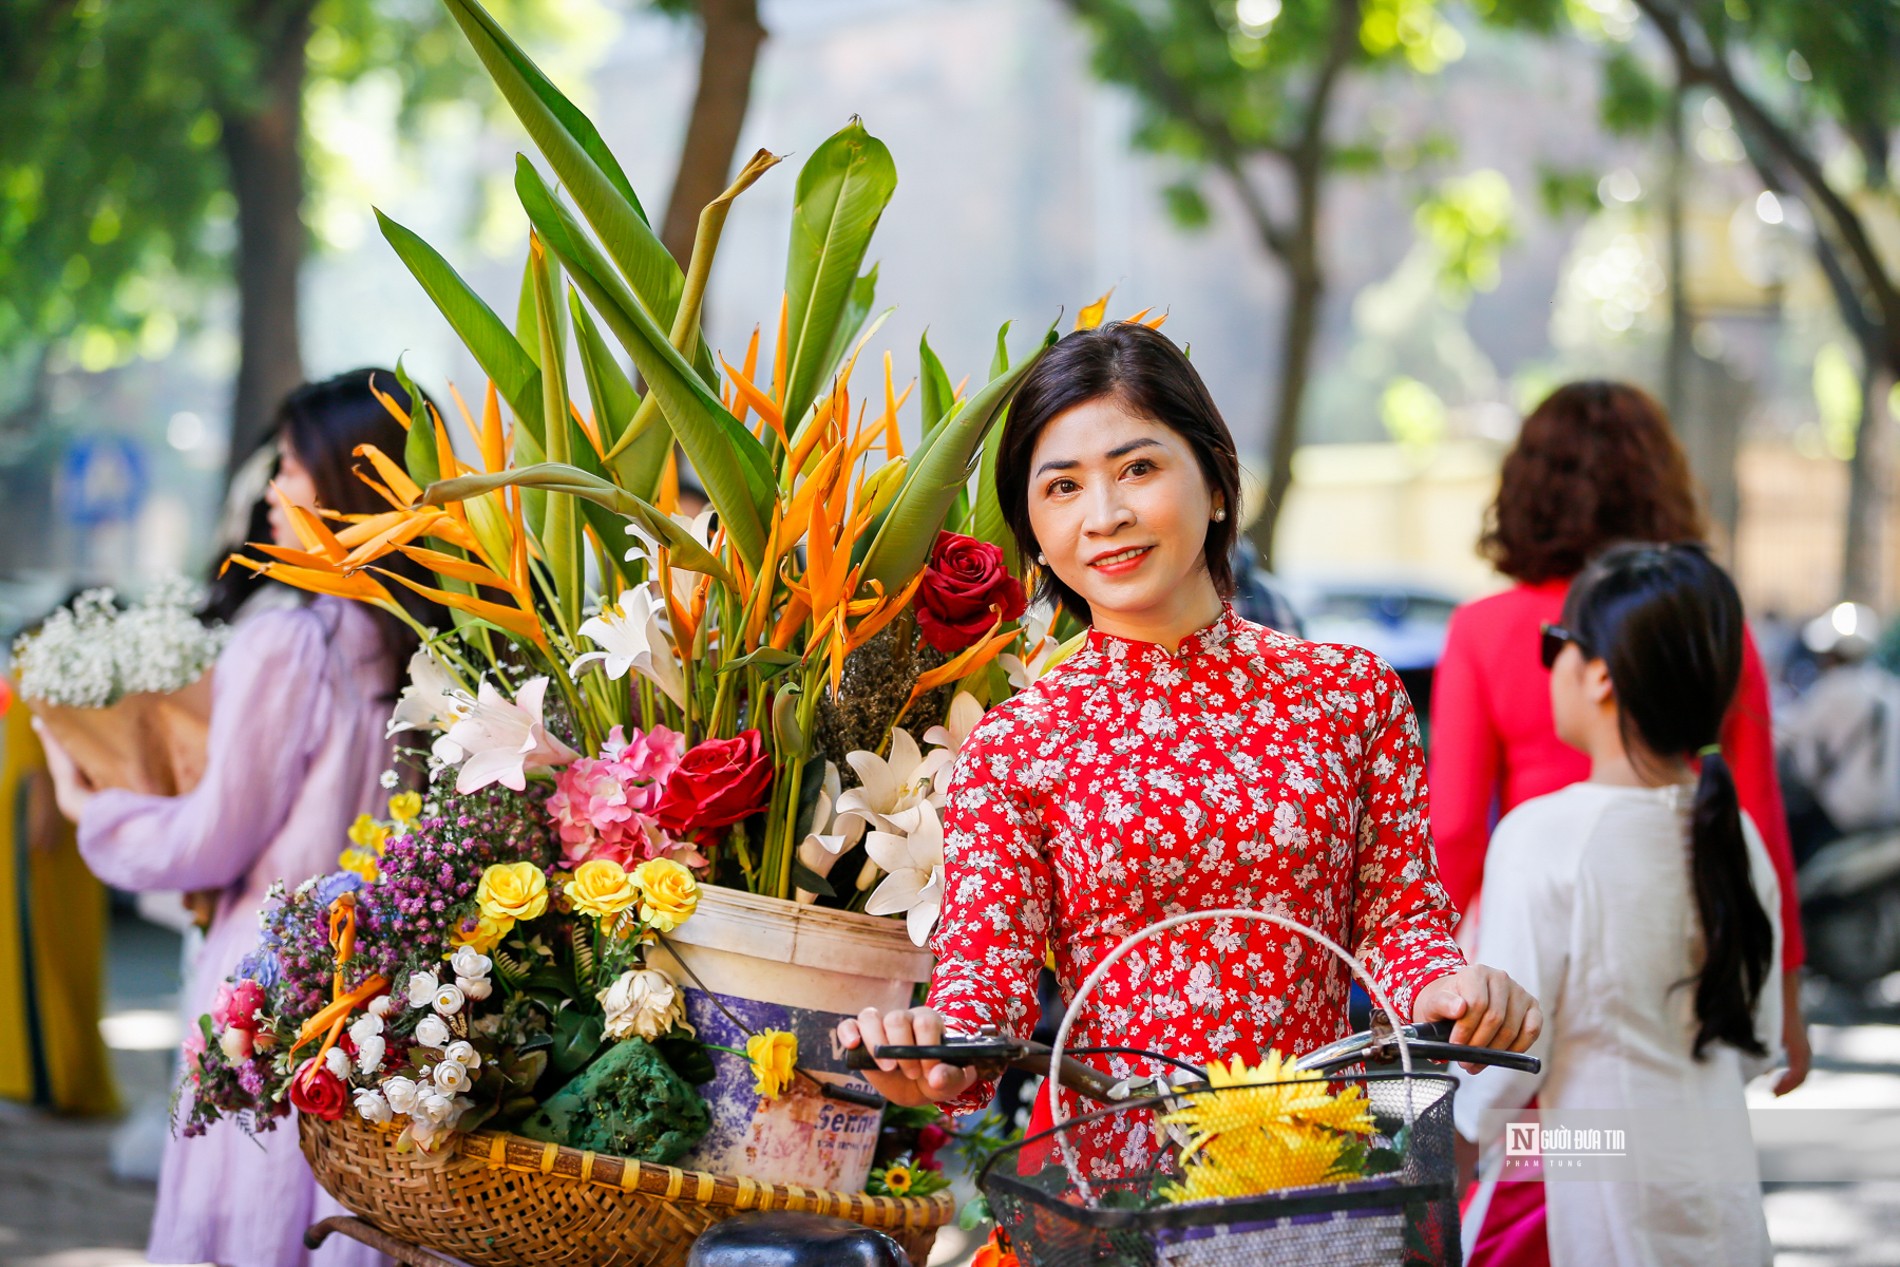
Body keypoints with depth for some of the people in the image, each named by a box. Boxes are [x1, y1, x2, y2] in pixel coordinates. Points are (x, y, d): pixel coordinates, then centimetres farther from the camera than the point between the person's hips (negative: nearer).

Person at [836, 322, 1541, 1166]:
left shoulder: (1351, 694, 10)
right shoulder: (1014, 747, 6)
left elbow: (1398, 910, 10)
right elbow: (988, 966, -1)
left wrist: (1446, 988, -13)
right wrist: (939, 1053, -25)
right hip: (1107, 1173, -1)